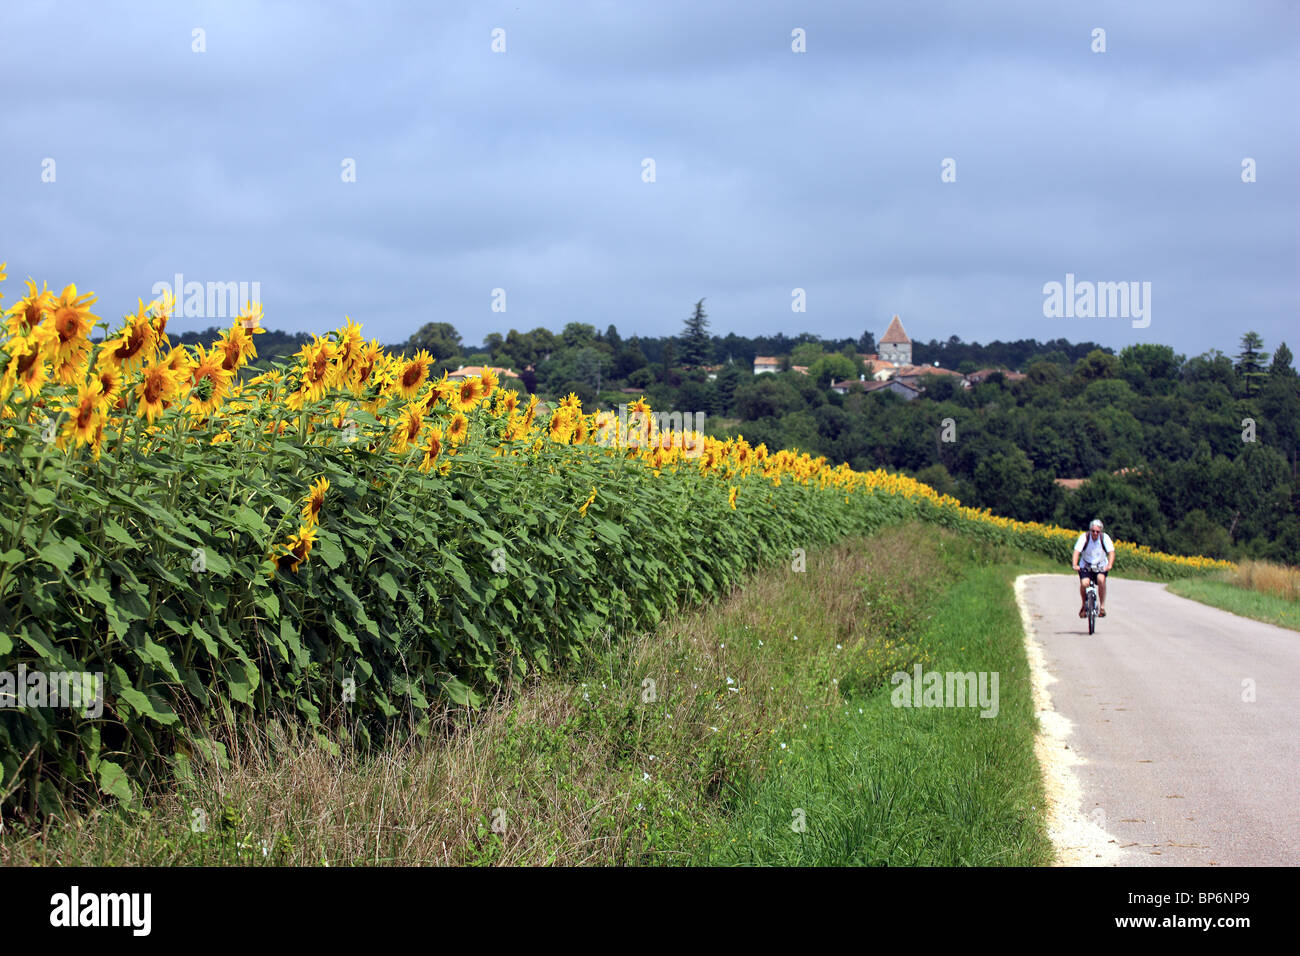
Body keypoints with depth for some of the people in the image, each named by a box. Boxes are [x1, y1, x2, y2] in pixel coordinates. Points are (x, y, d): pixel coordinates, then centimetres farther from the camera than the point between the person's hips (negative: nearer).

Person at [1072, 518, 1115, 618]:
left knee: (1101, 580, -30)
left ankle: (1102, 607, -17)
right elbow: (1077, 551, -26)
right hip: (1086, 566, 0)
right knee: (1084, 583, -24)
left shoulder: (1105, 538, -15)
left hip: (1101, 566, 0)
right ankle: (1083, 604, 5)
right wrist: (1075, 565, -43)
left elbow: (1111, 552, -24)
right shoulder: (1084, 537, -17)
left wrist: (1109, 565, -43)